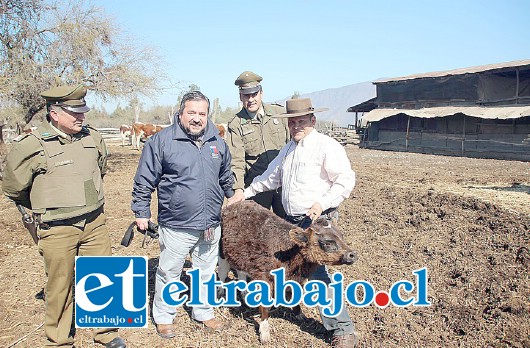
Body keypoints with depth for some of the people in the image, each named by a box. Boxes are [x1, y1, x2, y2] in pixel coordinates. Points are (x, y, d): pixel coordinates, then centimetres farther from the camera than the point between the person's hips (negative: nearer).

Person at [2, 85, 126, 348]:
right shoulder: (31, 146, -13)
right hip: (57, 231, -4)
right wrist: (45, 209, 12)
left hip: (95, 224, 4)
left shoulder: (93, 138, 1)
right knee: (60, 287, 12)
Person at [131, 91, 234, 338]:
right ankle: (163, 317, 33)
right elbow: (144, 180, -5)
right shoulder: (161, 141, -9)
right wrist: (141, 211, -5)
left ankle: (203, 312, 39)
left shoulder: (217, 141, 6)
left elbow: (226, 177, 19)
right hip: (176, 227, -4)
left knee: (206, 272, 19)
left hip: (211, 225, 5)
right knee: (169, 273, 12)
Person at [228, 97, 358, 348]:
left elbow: (346, 180, -15)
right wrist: (246, 192, 24)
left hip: (317, 221, -8)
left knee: (316, 273, -9)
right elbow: (272, 177, 25)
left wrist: (322, 203, -23)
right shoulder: (288, 149, 15)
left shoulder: (327, 146, -10)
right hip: (291, 220, 8)